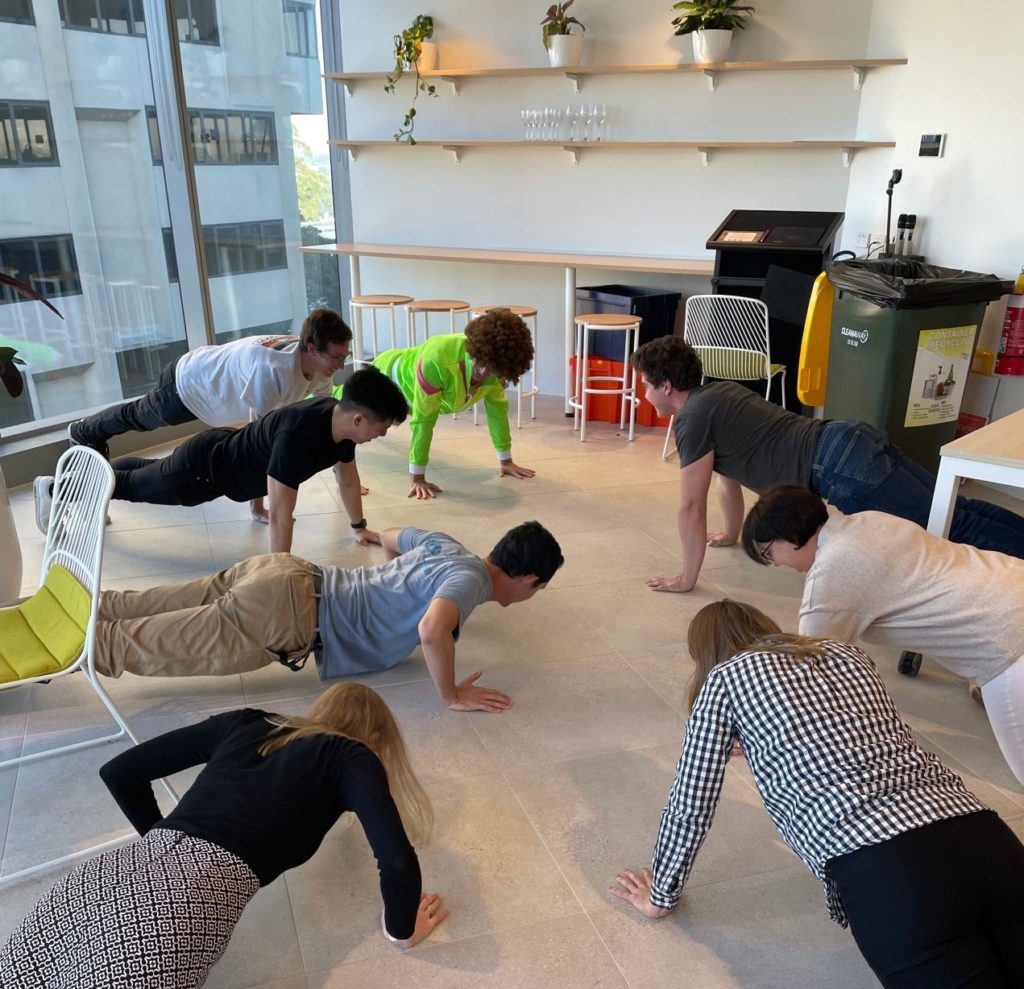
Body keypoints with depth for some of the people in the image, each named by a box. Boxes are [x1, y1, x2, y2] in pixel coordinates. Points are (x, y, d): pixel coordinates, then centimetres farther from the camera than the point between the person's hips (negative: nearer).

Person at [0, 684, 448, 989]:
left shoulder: (246, 722, 26)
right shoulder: (352, 757, 13)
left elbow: (118, 771, 29)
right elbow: (398, 861, -3)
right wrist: (401, 930, 17)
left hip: (115, 871, 6)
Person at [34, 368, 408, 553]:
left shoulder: (341, 421, -17)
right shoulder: (298, 434, -44)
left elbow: (347, 474, 1)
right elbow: (280, 512, -42)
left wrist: (359, 527, 9)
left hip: (225, 449, 7)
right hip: (203, 466, -7)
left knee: (148, 475, 33)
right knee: (137, 486, 19)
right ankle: (54, 488, 43)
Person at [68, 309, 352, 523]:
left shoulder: (319, 361, -24)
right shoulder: (271, 369, -49)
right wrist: (258, 507, -39)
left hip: (208, 373, 5)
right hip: (186, 383, -5)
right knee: (137, 418, 26)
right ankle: (82, 432, 58)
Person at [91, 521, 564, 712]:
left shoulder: (448, 546, 12)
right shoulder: (472, 579, -13)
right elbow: (432, 632, -34)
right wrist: (452, 695, -17)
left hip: (285, 572, 8)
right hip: (286, 612, -8)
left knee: (142, 613, 12)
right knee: (140, 646, 0)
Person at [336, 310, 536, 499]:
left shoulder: (495, 365, -31)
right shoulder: (436, 360, -50)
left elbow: (498, 407, -17)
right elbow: (423, 418, -44)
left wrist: (506, 461, -11)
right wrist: (416, 477, -39)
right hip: (387, 375, -6)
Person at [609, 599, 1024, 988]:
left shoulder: (725, 677, 11)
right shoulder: (847, 653, 26)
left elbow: (690, 805, 14)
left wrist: (661, 896, 30)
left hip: (887, 872, -6)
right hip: (984, 838, 6)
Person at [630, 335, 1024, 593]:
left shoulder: (693, 419, -9)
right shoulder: (716, 394, 19)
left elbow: (691, 508, -9)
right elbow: (729, 475, 31)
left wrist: (686, 578, 0)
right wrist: (731, 534, 40)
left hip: (843, 466, -9)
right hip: (852, 441, 9)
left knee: (954, 526, -6)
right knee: (951, 510, 13)